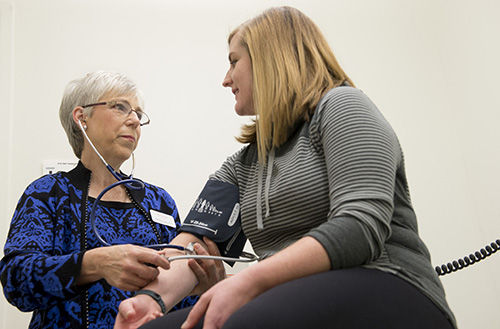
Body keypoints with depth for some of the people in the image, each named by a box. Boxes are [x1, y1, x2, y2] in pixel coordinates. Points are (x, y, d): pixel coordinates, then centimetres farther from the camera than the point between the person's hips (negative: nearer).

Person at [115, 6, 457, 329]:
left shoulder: (342, 106, 0)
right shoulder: (242, 165, 19)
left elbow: (361, 226, -16)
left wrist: (249, 281, -25)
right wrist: (156, 295, -14)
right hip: (295, 301, 5)